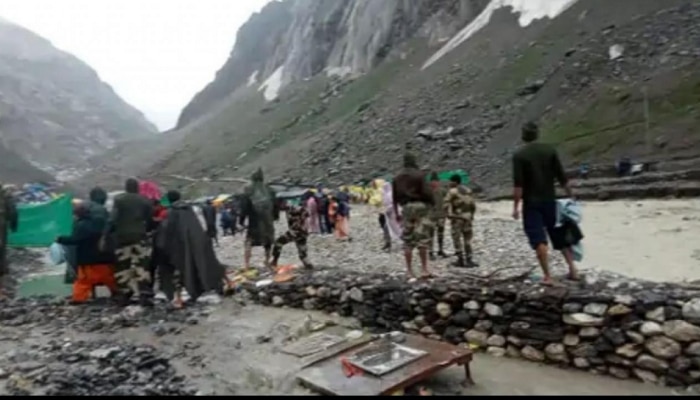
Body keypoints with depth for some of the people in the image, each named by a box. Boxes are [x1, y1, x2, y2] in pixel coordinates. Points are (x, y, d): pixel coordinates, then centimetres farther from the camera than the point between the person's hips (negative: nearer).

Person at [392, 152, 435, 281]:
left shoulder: (397, 178, 11)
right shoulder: (419, 175, -6)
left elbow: (395, 197, 13)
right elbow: (426, 192, -12)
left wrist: (396, 213, 19)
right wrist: (432, 202, 6)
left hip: (406, 208, 4)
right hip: (420, 206, -4)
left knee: (407, 241, 7)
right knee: (423, 239, -1)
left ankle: (410, 272, 8)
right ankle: (424, 270, -1)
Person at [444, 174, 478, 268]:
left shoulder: (452, 191, -7)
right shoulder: (468, 191, 11)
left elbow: (447, 204, -16)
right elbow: (473, 205, 13)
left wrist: (449, 214, -8)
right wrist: (471, 215, 21)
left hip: (456, 217, -5)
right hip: (467, 217, 5)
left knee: (457, 238, 3)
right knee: (467, 239, 10)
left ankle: (461, 260, 3)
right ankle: (469, 260, 8)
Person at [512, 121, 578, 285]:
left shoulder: (519, 155, -9)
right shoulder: (550, 150, 1)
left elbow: (518, 184, -14)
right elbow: (561, 176, 1)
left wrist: (515, 206, -11)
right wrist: (571, 195, 11)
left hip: (531, 203, -4)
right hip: (549, 200, 4)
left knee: (539, 240, -1)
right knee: (559, 234, 17)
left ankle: (547, 276, -1)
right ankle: (572, 268, 20)